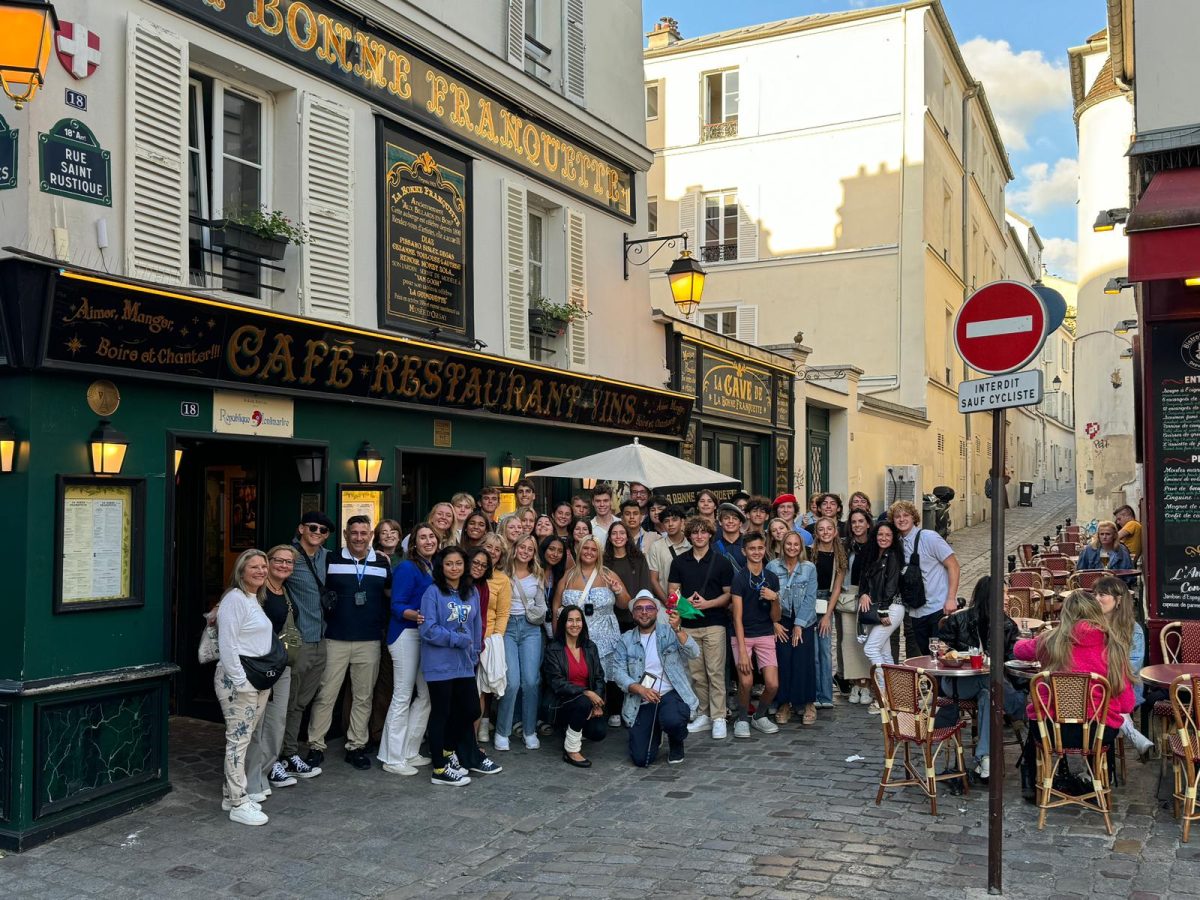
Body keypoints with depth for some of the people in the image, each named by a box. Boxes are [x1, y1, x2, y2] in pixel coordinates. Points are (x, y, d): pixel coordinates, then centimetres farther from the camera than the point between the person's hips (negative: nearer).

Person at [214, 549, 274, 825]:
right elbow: (228, 645, -17)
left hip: (258, 678, 9)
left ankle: (232, 793, 22)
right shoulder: (235, 599, -13)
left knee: (244, 738, 12)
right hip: (237, 679, -9)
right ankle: (238, 804, 0)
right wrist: (241, 681, -18)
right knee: (238, 739, -5)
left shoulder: (255, 600, 17)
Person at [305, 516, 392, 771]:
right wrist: (324, 616, -6)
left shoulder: (382, 564, 7)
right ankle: (316, 745, 12)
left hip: (369, 642, 2)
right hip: (335, 640, -2)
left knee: (363, 697, 9)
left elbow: (390, 592, 17)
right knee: (325, 695, 1)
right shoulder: (331, 561, 1)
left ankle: (356, 746, 19)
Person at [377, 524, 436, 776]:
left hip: (427, 636, 8)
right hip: (406, 635, -8)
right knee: (402, 696, -3)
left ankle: (410, 753, 23)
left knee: (426, 694, 11)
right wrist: (415, 615, -32)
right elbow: (397, 605, -15)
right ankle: (392, 759, 6)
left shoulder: (434, 569, 12)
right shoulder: (407, 568, -11)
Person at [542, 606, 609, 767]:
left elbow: (599, 677, 6)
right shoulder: (553, 649, -4)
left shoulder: (590, 648, 11)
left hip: (589, 701, 4)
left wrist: (598, 703, -12)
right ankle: (571, 750, -16)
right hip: (561, 704, -4)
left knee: (600, 731, -23)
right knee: (583, 702, -36)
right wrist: (586, 693, -25)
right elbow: (556, 683, -14)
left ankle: (574, 734, 15)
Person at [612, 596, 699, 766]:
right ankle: (655, 733, 28)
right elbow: (618, 672, -2)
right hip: (641, 702, 2)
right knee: (641, 759, -10)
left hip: (671, 694, -2)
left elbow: (694, 653, -12)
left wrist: (678, 629, -27)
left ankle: (676, 743, 4)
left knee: (672, 721, -36)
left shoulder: (670, 632, 3)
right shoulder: (625, 640, 7)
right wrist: (641, 690, -17)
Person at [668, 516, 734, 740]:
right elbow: (672, 591, 10)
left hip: (714, 623, -3)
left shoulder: (721, 562, 1)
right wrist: (685, 601, -10)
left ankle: (719, 718, -2)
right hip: (688, 624, 3)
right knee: (696, 673, 7)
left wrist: (708, 603, -14)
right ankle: (703, 715, 17)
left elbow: (729, 594, 1)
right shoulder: (679, 562, 9)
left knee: (715, 672, -6)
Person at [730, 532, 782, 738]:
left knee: (773, 684, -7)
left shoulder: (772, 578, 2)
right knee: (746, 681, -17)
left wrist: (774, 599, -17)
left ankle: (760, 716, 21)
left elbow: (775, 618, 4)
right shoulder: (739, 578, -8)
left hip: (765, 635, 3)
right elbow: (737, 617, -12)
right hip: (742, 635, -3)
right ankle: (742, 719, 10)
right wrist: (742, 651, -18)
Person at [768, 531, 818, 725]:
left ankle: (809, 704, 9)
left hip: (804, 623, 0)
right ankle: (784, 704, 8)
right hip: (780, 623, 0)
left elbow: (810, 598, -5)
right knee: (783, 663, -5)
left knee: (804, 662, -5)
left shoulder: (809, 568, -1)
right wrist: (775, 623, -7)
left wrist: (799, 624, -9)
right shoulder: (772, 567, -2)